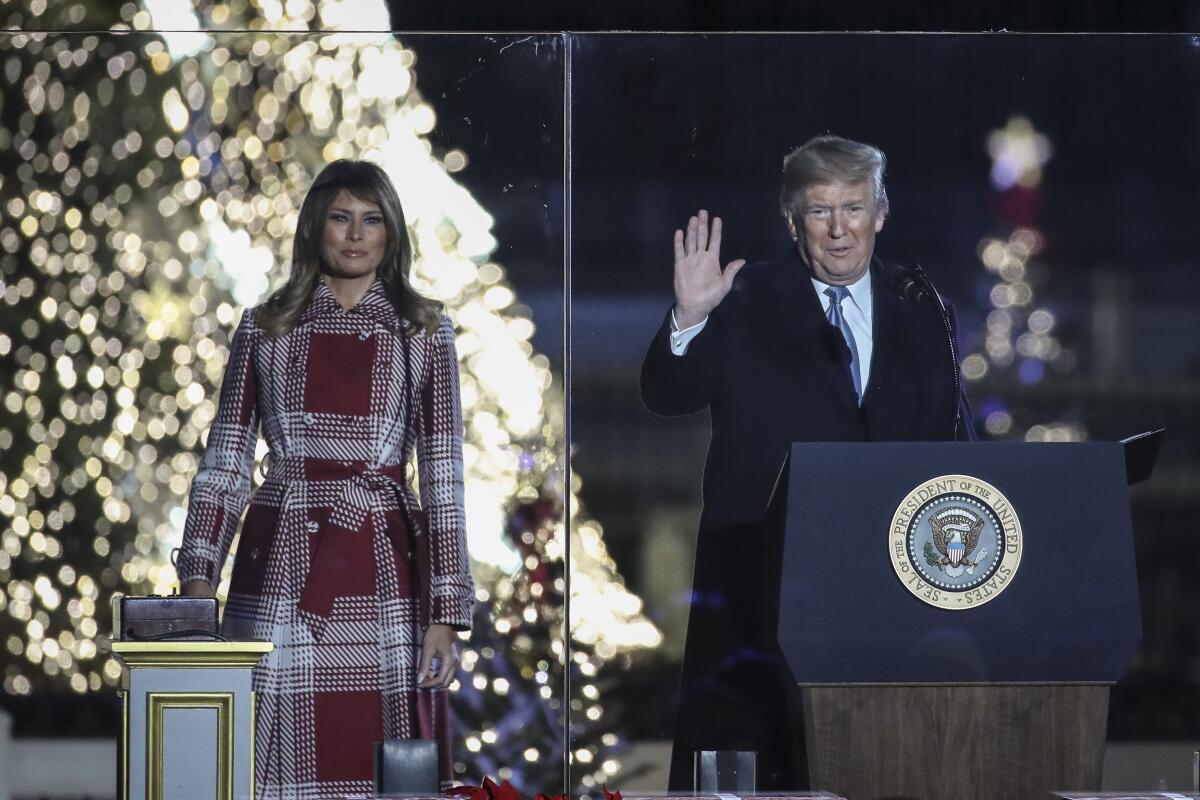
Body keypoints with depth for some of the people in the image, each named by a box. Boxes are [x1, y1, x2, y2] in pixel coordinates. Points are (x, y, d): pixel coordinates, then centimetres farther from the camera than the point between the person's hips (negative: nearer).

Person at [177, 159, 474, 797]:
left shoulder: (422, 333, 7)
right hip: (281, 573, 1)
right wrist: (198, 577, -3)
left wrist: (445, 617, -3)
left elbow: (443, 475, 3)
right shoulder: (265, 329, 10)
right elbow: (225, 460, 9)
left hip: (382, 576, -1)